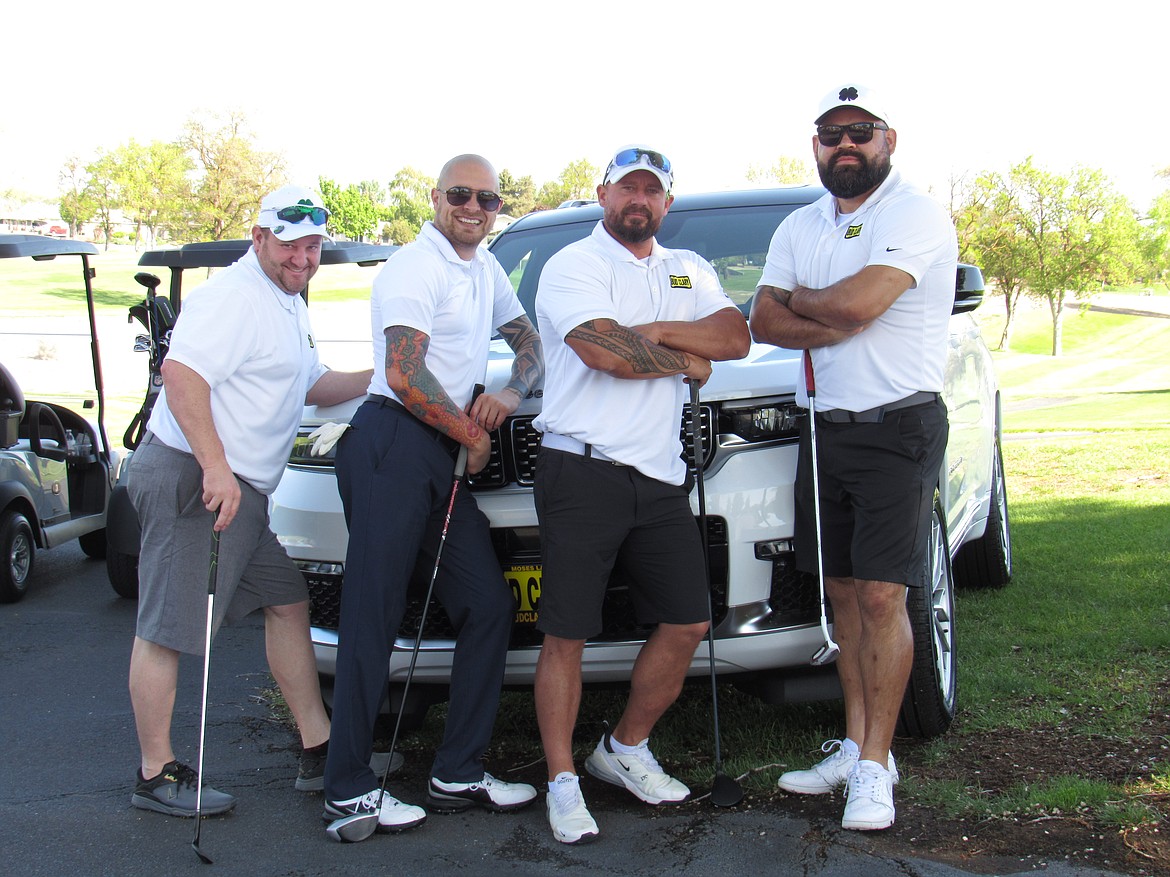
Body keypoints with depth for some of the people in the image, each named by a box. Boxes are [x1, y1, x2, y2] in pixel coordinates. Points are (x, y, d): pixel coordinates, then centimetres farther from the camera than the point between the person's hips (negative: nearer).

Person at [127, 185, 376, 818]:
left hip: (241, 491, 11)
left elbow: (311, 386, 29)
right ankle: (156, 775, 4)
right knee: (167, 628, -4)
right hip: (192, 480, -11)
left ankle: (319, 746, 20)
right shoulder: (235, 296, -14)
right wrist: (215, 467, -29)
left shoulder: (289, 305, 20)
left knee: (288, 602, 13)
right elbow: (181, 374, -24)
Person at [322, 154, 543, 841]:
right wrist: (474, 435, -5)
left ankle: (459, 772, 12)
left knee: (489, 603, 5)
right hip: (392, 448, -9)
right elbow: (404, 376, -17)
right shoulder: (416, 268, -8)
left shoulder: (485, 270, 19)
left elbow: (528, 340, 29)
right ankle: (348, 790, -2)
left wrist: (512, 392, 6)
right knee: (374, 617, -7)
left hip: (446, 459, 9)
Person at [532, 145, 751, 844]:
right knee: (566, 634, -4)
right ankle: (563, 781, 9)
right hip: (583, 472, -6)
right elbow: (605, 351, -17)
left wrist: (652, 330, -10)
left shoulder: (690, 271, 19)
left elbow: (736, 337, 1)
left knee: (688, 623, 6)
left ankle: (626, 749, 25)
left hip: (660, 477, 6)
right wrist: (686, 360, -2)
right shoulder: (572, 266, 0)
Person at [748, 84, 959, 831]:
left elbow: (856, 302, -22)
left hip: (898, 427, -6)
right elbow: (764, 323, 2)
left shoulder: (917, 215, -9)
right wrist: (841, 322, -13)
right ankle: (855, 746, 19)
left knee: (882, 596, -8)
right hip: (824, 427, 7)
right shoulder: (800, 229, 14)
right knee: (844, 593, 10)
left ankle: (875, 766, 0)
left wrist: (798, 300, -3)